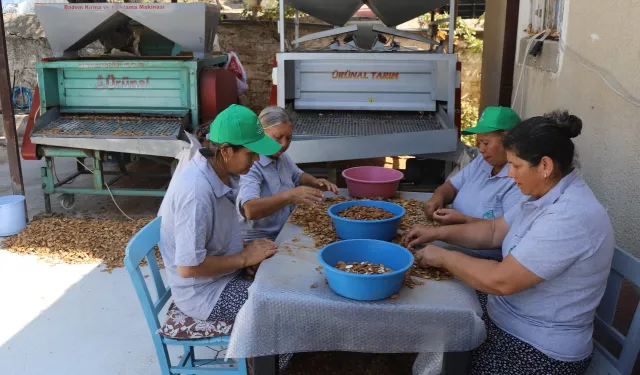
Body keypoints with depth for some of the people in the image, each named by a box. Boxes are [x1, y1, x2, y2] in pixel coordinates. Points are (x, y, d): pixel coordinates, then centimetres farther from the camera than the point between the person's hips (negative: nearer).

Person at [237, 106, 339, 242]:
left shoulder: (281, 156, 6)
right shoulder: (249, 165, -20)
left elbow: (298, 176, 25)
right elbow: (249, 210, -34)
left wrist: (315, 182, 5)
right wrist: (288, 196, -43)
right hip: (260, 241, -8)